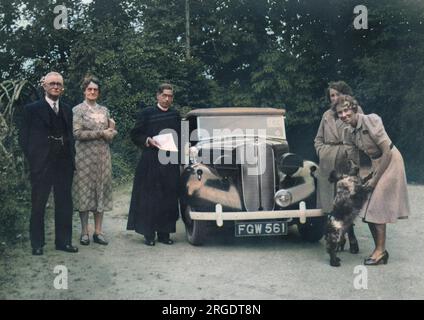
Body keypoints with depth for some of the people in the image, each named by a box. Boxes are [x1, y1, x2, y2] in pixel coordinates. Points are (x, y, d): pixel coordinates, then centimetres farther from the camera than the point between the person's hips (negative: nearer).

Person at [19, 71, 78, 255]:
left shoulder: (67, 111, 14)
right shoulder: (32, 109, 0)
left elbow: (70, 136, 14)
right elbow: (24, 138, -2)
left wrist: (71, 158, 3)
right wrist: (32, 160, -7)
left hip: (64, 164, 4)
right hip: (41, 164, -4)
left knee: (65, 204, 8)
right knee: (38, 205, 4)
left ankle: (63, 241, 18)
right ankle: (37, 244, 14)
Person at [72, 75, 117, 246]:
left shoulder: (104, 110, 13)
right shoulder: (78, 110, 0)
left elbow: (110, 136, 14)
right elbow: (77, 133, -12)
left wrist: (111, 130, -9)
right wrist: (101, 133, -12)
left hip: (102, 155, 4)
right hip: (85, 155, -4)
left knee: (101, 191, 3)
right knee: (85, 191, -2)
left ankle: (98, 231, 8)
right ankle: (84, 232, 5)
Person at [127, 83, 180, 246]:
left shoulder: (175, 115, 13)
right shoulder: (147, 113, 2)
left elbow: (180, 138, 20)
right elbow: (135, 135, 1)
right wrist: (148, 141, -14)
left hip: (171, 164, 4)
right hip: (151, 163, -3)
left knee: (168, 199, 4)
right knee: (149, 198, -2)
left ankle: (164, 233, 12)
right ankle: (149, 234, 5)